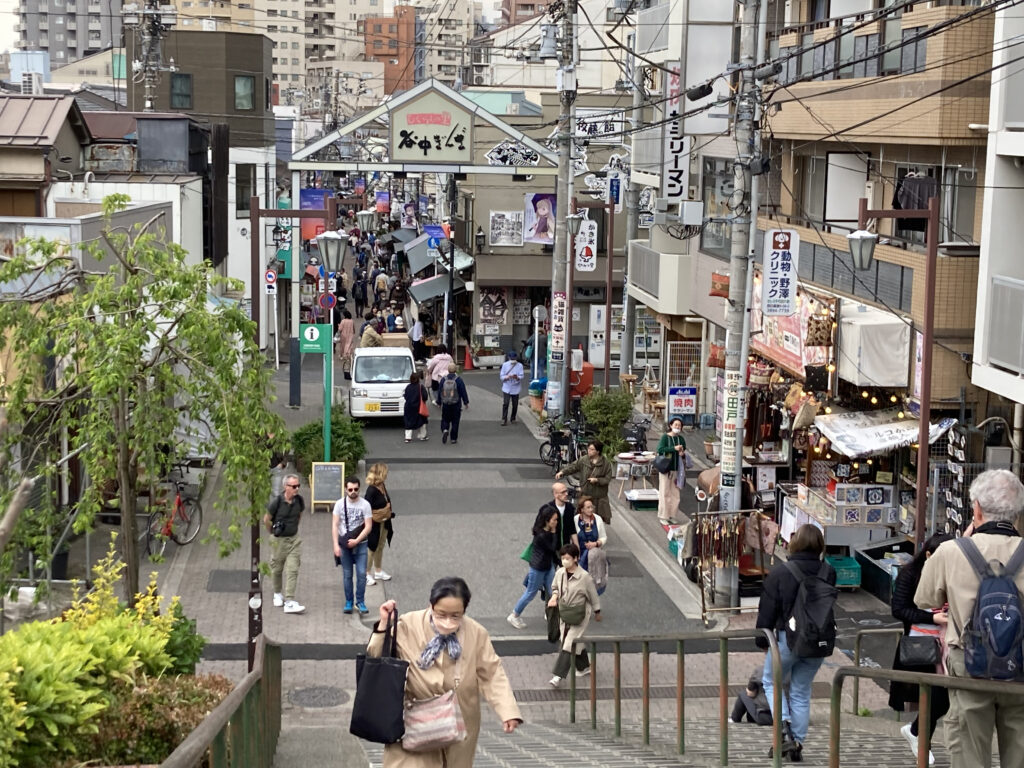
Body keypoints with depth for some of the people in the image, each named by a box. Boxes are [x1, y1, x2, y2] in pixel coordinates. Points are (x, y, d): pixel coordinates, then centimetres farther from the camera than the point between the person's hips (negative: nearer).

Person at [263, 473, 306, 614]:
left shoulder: (299, 500, -5)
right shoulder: (276, 501, -17)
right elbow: (266, 520, -4)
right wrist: (274, 533, 8)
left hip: (294, 539, 2)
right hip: (278, 540, -2)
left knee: (292, 570, -7)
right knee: (277, 569, 13)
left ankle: (289, 602, -10)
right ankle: (277, 594, 38)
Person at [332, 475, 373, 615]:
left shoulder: (365, 504, -5)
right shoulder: (340, 504, 0)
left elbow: (368, 526, -6)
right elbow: (335, 525, -1)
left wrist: (356, 541, -15)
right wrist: (336, 545, -9)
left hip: (360, 544, -1)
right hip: (344, 544, 1)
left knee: (361, 574, -5)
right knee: (347, 575, 6)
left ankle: (360, 602, 6)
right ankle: (348, 602, 16)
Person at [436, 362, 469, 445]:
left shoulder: (443, 380, -1)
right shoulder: (458, 380, -9)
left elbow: (439, 392, 5)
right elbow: (463, 392, -6)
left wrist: (439, 402, 15)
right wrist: (466, 402, 4)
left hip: (445, 404, 2)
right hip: (456, 404, -1)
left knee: (445, 419, 14)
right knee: (455, 421, 7)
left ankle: (445, 430, -15)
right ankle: (453, 439, 8)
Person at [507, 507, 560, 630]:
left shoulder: (547, 531, -2)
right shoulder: (541, 536, -30)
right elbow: (553, 548, -21)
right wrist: (554, 533, -18)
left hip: (548, 565, 8)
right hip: (538, 568, -8)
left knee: (552, 592, 10)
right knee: (531, 593, 8)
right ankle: (514, 616, 24)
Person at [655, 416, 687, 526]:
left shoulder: (681, 439, 8)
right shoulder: (665, 437, -5)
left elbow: (684, 452, 18)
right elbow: (660, 450, -19)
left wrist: (682, 454, -5)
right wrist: (674, 448, -24)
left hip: (676, 469, 5)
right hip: (665, 468, -5)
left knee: (675, 493, 6)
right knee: (664, 493, -3)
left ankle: (671, 515, 14)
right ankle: (662, 516, 3)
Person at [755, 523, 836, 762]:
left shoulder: (780, 572, -12)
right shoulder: (828, 573, -4)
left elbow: (768, 609, -7)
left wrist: (762, 640, 2)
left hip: (787, 638, -3)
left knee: (771, 681, 17)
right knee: (801, 692, 14)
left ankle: (784, 726, -3)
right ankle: (797, 744, 15)